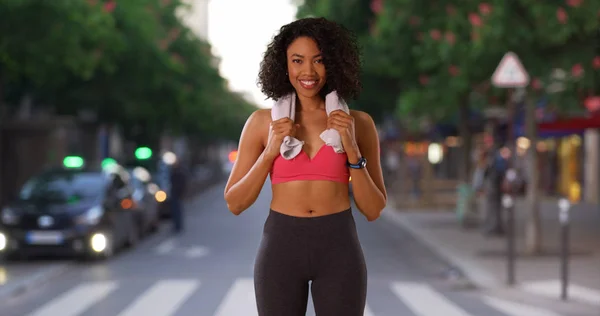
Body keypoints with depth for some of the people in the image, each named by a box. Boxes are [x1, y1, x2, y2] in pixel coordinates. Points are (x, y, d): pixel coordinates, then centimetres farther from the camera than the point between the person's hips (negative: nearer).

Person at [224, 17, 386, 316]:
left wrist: (352, 150, -12)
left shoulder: (358, 123, 3)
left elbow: (373, 210, 2)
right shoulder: (263, 121, 3)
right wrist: (270, 152, -10)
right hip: (281, 248, 0)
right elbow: (235, 203, 3)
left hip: (339, 250, 0)